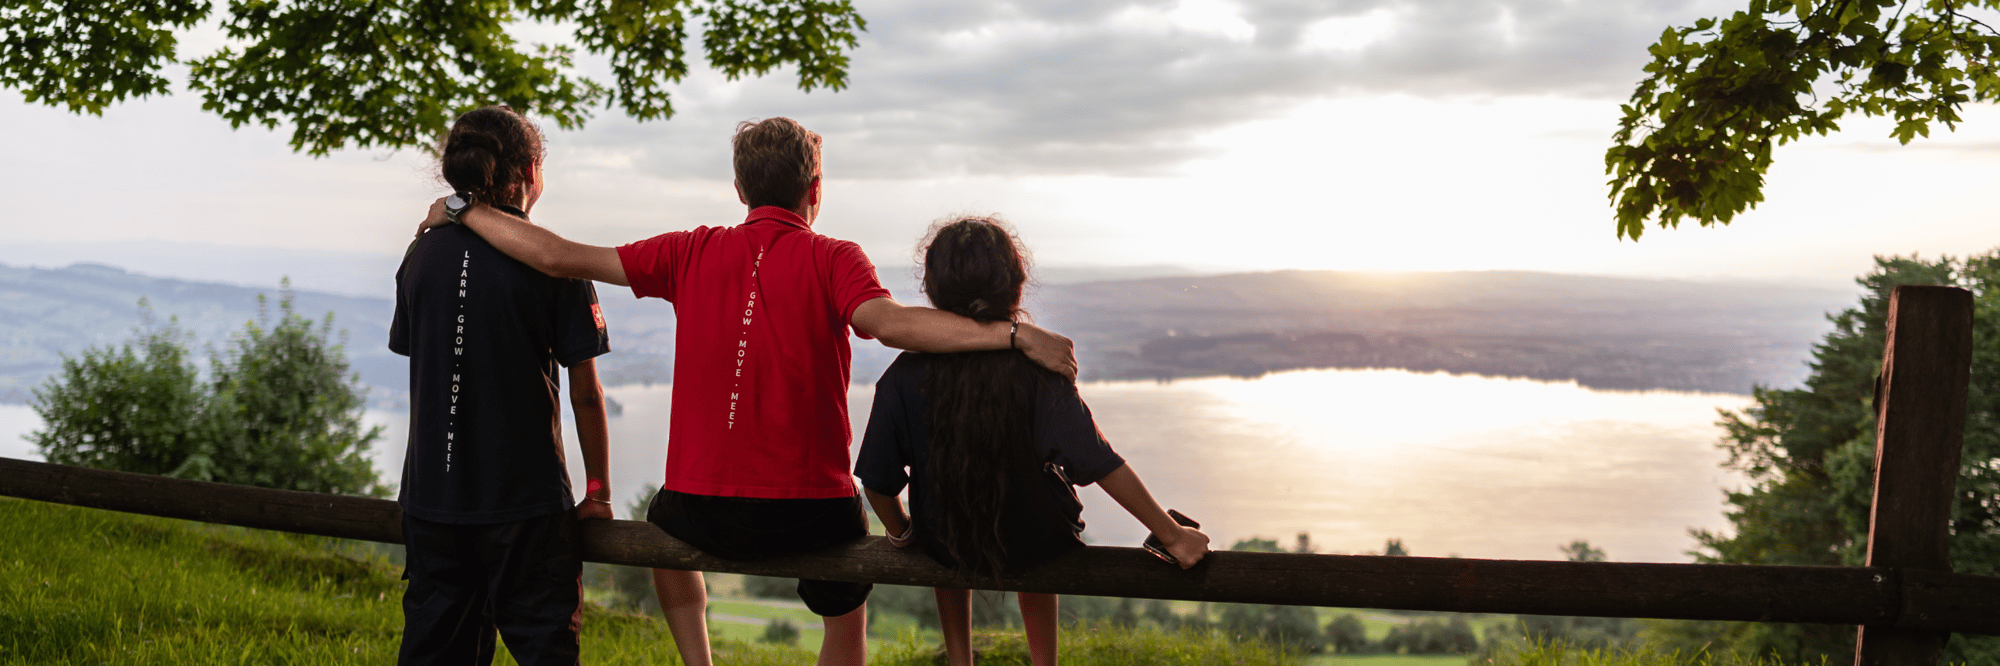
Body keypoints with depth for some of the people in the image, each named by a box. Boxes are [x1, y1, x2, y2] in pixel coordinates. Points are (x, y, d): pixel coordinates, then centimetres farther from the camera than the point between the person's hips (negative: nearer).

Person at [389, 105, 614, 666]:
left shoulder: (422, 254, 4)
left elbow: (414, 359, 11)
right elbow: (585, 395, -9)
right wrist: (598, 492, 2)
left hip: (430, 494, 5)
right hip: (526, 498, -4)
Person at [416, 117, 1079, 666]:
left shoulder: (692, 254, 0)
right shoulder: (832, 259, -8)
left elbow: (559, 257, -1)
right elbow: (888, 321, -27)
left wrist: (463, 212, 13)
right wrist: (1016, 335, -29)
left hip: (703, 509, 2)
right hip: (813, 512, -2)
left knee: (663, 525, 39)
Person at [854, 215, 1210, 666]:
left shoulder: (903, 377, -19)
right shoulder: (1038, 371, -23)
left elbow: (877, 483, -13)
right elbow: (1102, 465, -25)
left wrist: (901, 531, 8)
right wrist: (1171, 533, -14)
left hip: (945, 547, 1)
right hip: (1037, 544, 0)